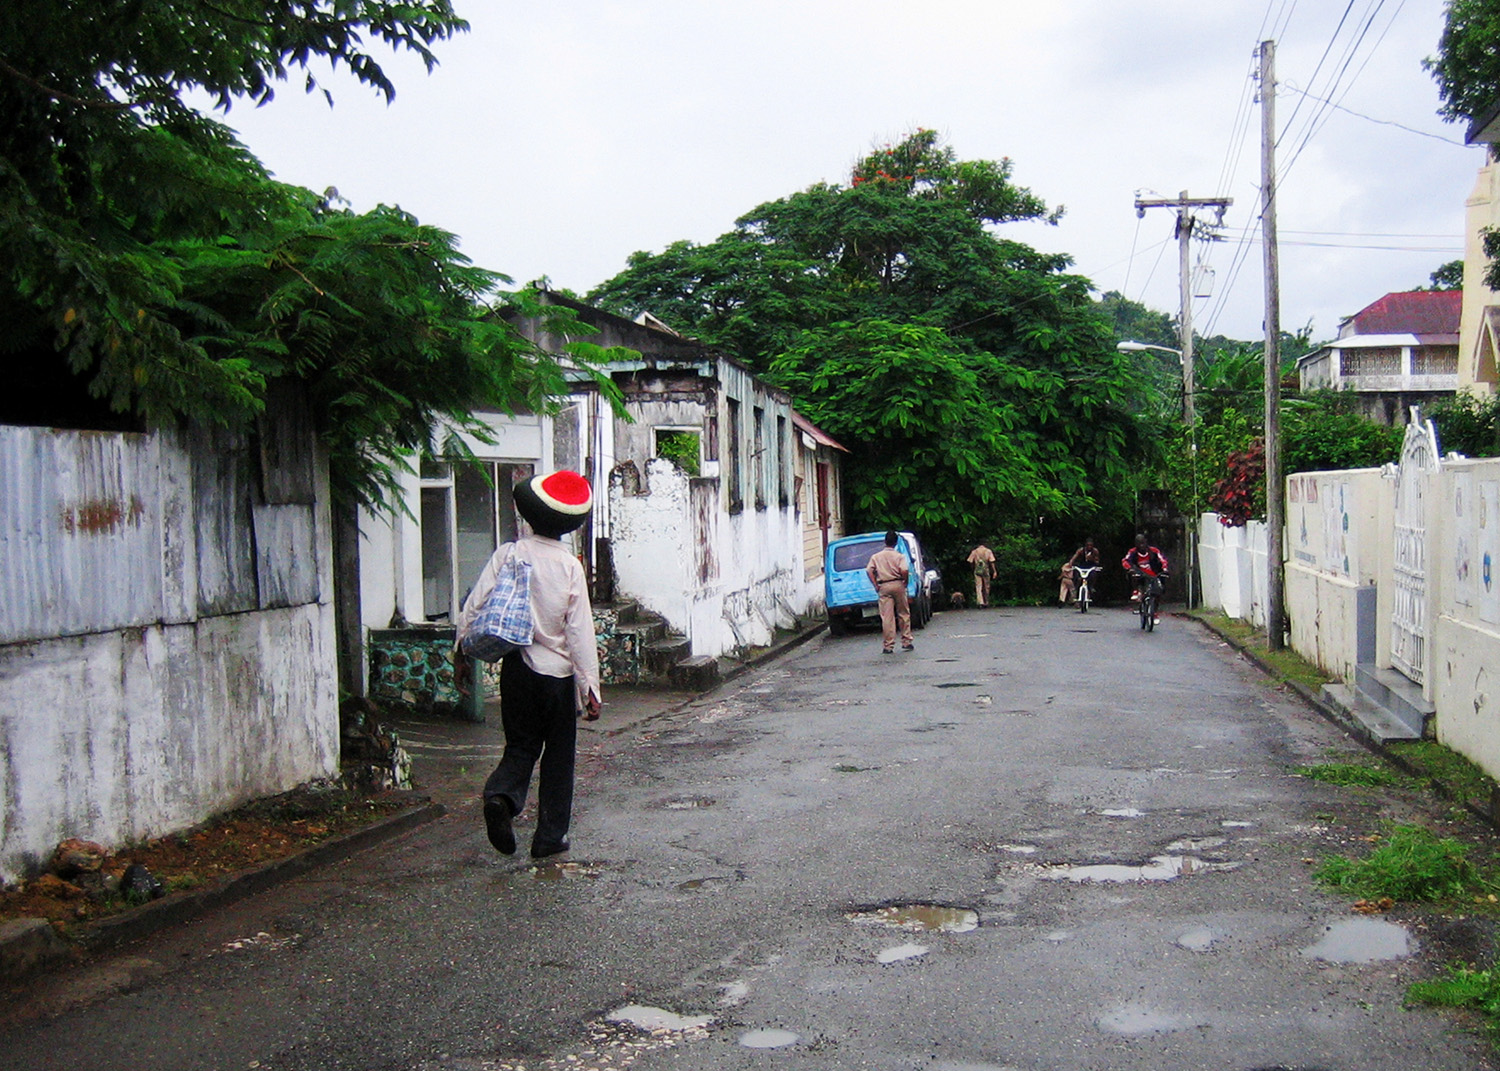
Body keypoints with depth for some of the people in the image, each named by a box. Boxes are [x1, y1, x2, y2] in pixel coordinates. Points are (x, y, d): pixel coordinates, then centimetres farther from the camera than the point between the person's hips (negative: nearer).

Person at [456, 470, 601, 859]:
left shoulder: (508, 555, -6)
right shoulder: (570, 566, -10)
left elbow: (474, 608, -7)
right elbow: (581, 632, -11)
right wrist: (590, 688, -7)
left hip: (517, 668, 2)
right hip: (558, 672, -2)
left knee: (520, 746, 16)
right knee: (559, 755, 12)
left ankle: (501, 795, -13)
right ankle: (549, 837, 16)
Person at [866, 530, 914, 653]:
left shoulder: (875, 556, 6)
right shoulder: (899, 556, -1)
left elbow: (869, 571, -5)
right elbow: (904, 571, -16)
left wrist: (876, 586, -1)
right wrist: (905, 582, 0)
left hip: (883, 587, 1)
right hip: (897, 584, -1)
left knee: (887, 617, -1)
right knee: (904, 614, 13)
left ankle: (888, 646, -3)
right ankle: (906, 642, 16)